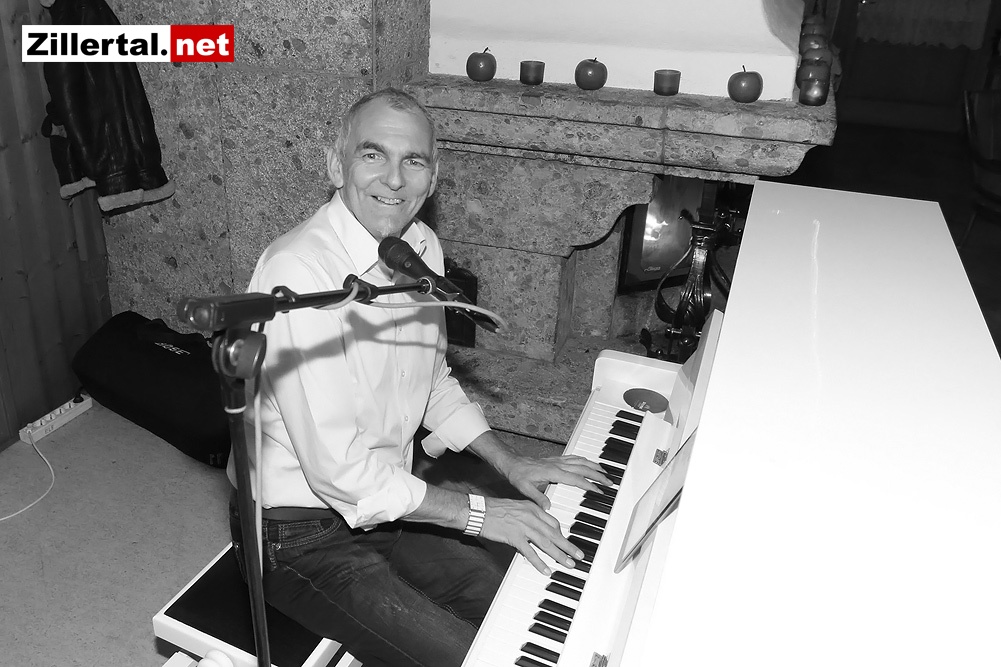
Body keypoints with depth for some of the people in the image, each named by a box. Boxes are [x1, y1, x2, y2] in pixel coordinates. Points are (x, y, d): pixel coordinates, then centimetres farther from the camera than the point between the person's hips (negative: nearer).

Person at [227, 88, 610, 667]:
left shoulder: (422, 248, -1)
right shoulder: (298, 272, -28)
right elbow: (338, 470, -28)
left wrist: (510, 463, 2)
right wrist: (475, 512, -21)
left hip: (383, 498, 8)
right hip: (300, 532, -7)